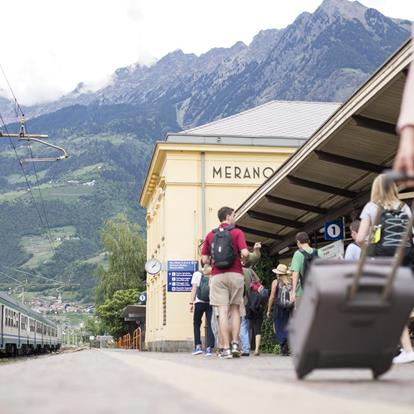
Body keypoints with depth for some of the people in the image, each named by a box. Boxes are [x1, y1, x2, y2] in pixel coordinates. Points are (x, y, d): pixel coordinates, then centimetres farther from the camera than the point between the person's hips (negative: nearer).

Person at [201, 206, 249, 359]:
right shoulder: (237, 232, 2)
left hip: (217, 276, 1)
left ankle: (226, 348, -6)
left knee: (223, 311, -2)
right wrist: (244, 260, 10)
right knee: (235, 309, 11)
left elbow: (204, 259, 6)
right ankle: (235, 343, 2)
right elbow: (245, 252, -11)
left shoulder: (211, 235, 10)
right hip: (235, 274, -1)